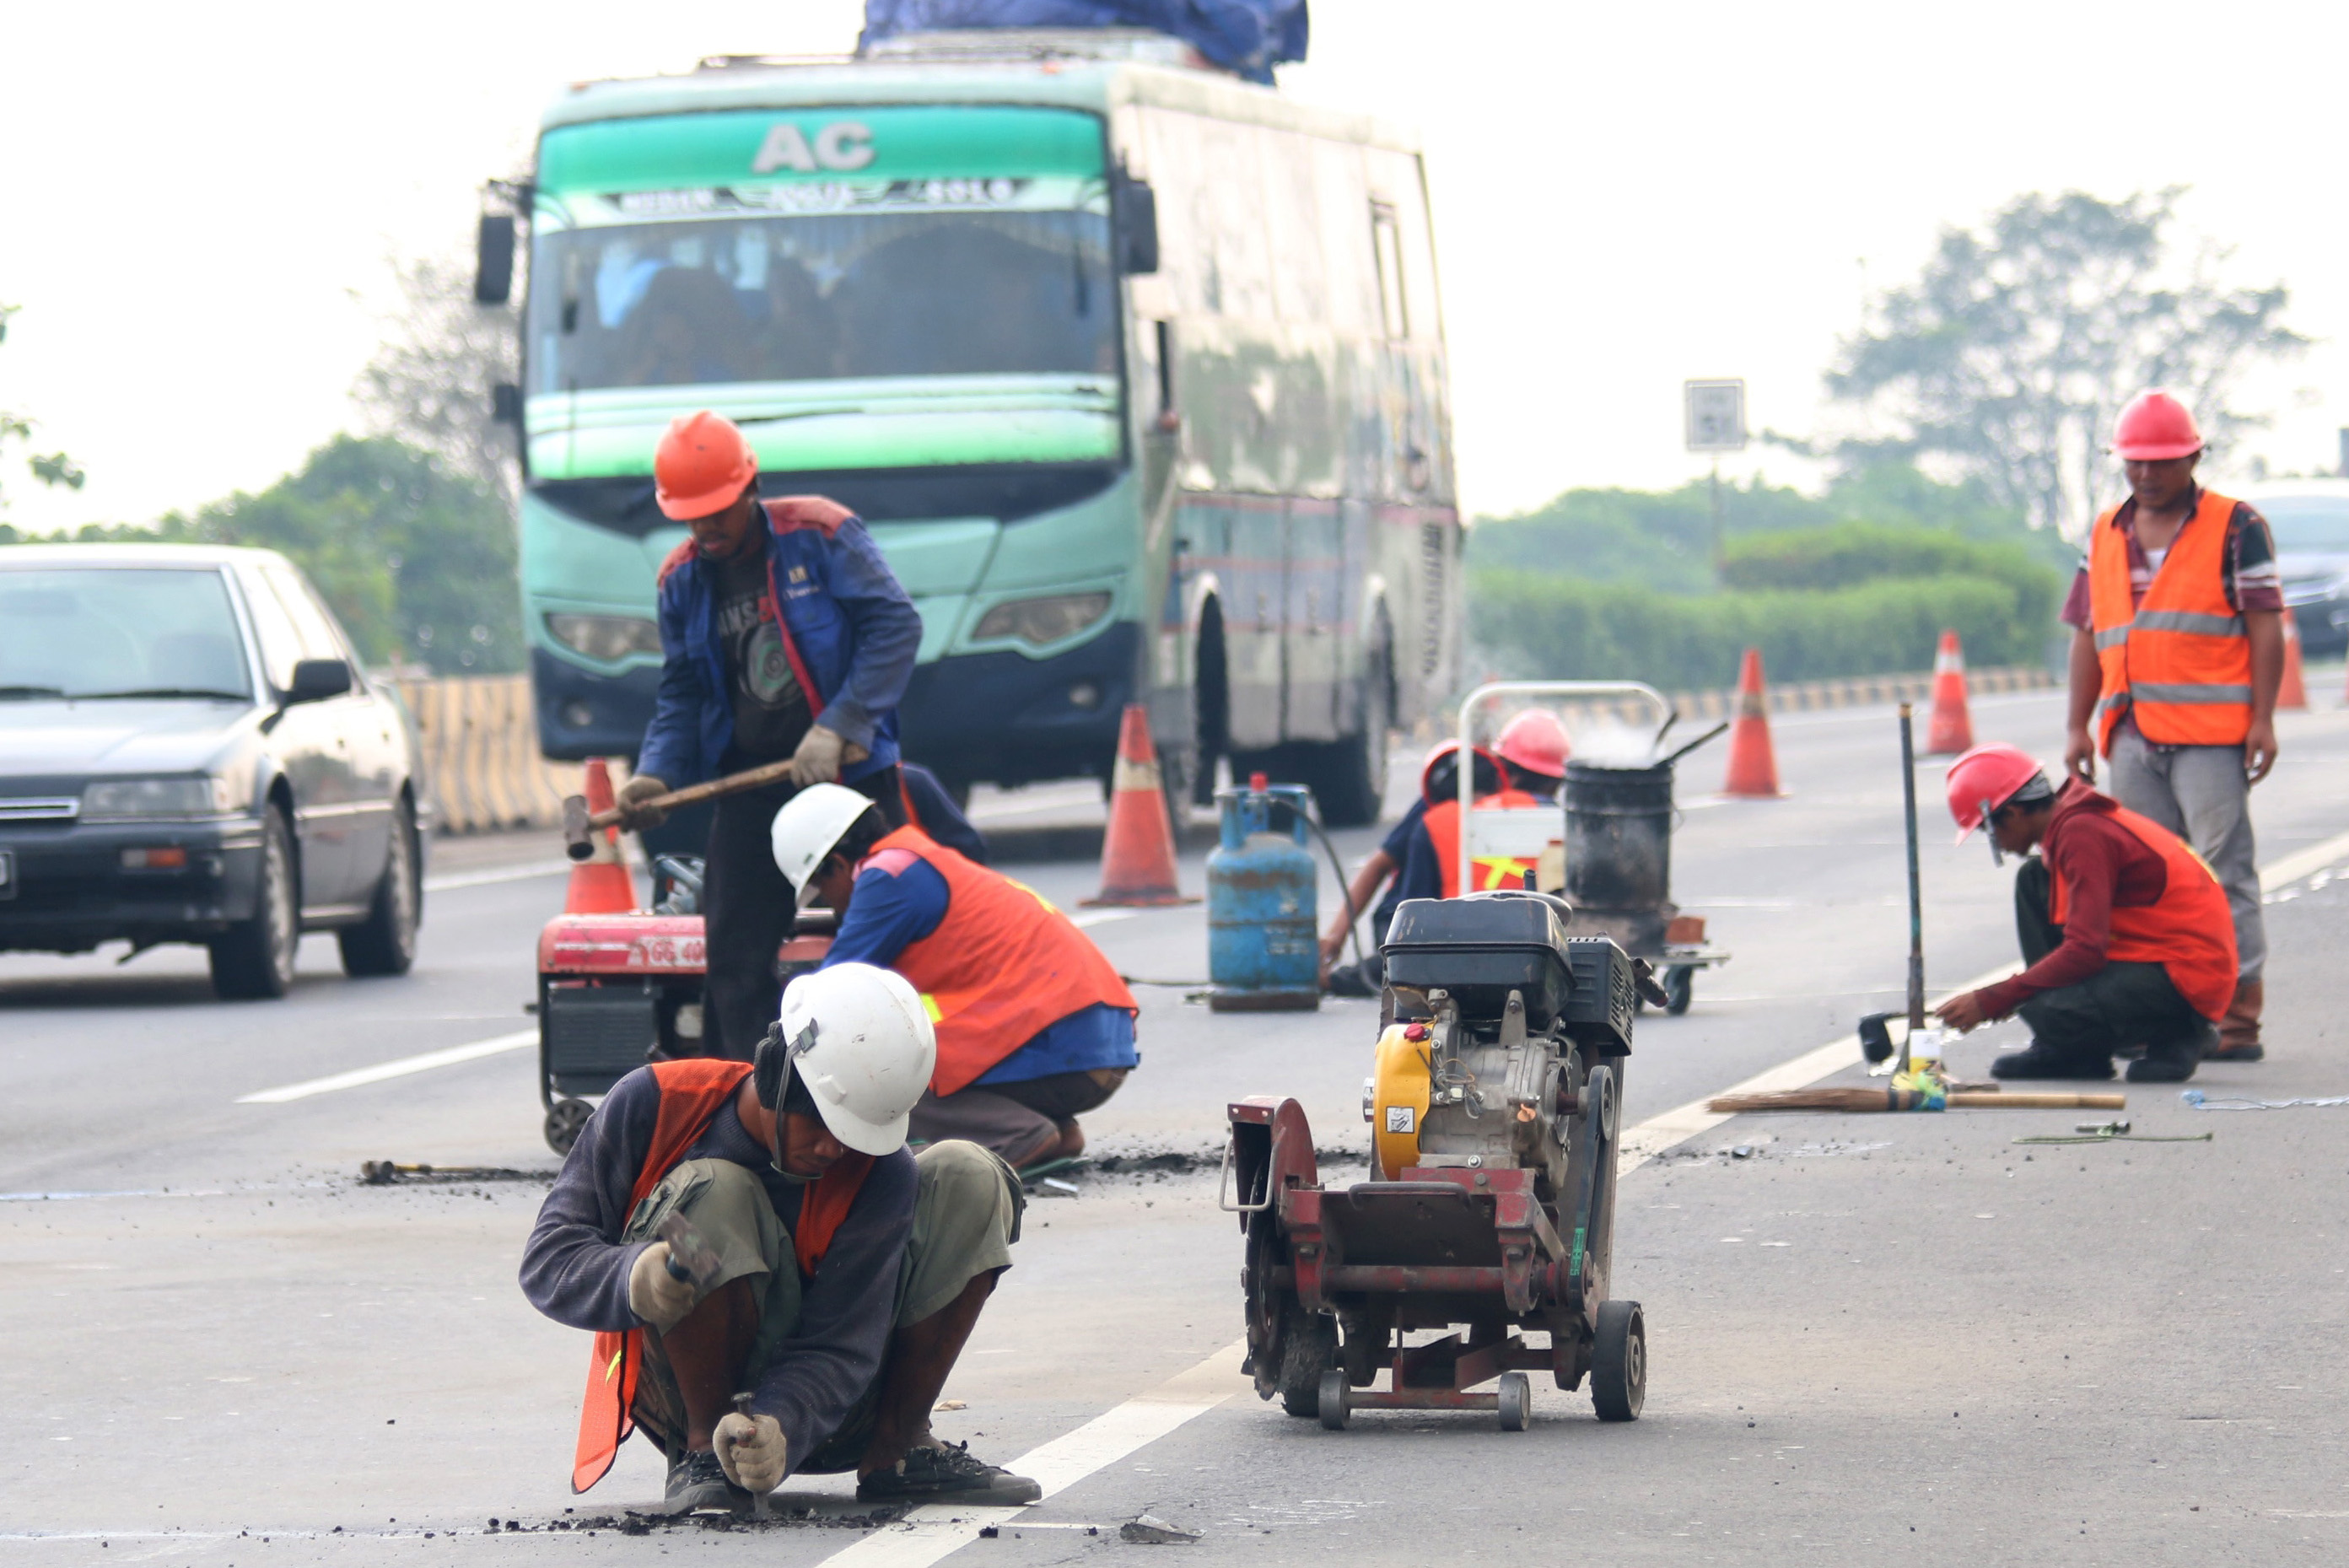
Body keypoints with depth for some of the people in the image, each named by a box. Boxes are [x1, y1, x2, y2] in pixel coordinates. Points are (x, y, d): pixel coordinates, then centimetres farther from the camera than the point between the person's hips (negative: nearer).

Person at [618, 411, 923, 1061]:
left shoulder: (821, 534, -9)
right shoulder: (682, 580, 6)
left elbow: (895, 625, -12)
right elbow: (682, 695, 11)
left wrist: (838, 727, -20)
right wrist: (657, 774, -7)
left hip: (851, 771, -4)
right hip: (750, 784, 4)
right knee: (736, 958, 0)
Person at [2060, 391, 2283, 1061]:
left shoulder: (2237, 528, 1)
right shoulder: (2105, 537, 17)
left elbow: (2265, 625, -3)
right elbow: (2088, 635, 19)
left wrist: (2263, 720, -10)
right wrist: (2078, 729, 13)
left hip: (2211, 730, -6)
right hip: (2132, 732, 6)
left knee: (2223, 873, -7)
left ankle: (2237, 1017, -7)